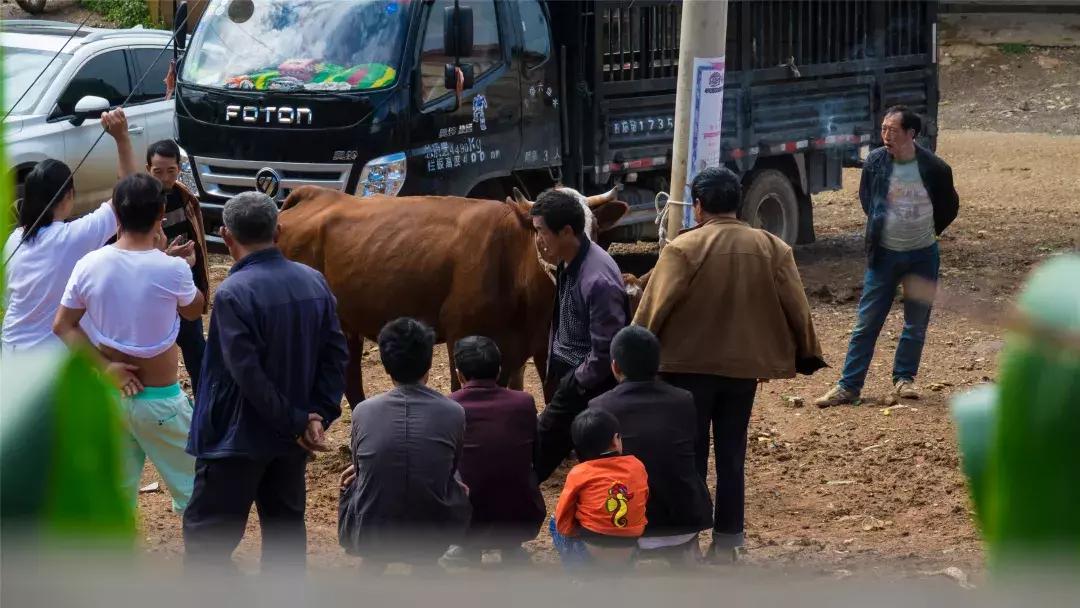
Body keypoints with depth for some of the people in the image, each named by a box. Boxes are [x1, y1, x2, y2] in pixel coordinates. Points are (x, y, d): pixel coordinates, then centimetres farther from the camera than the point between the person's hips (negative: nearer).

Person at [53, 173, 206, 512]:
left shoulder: (89, 266, -9)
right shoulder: (172, 270, -19)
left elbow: (63, 326, -4)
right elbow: (195, 310, 2)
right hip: (159, 399, -4)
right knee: (193, 489, 11)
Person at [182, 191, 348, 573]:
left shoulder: (234, 293, -20)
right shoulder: (314, 282, 1)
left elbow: (248, 375, -22)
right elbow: (336, 355, 1)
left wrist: (297, 422, -14)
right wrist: (320, 414, -4)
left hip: (237, 440, -7)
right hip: (292, 440, 7)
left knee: (207, 539, 0)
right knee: (285, 528, 17)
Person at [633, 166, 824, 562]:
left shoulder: (684, 248, -13)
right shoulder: (771, 248, -1)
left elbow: (654, 307, -13)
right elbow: (796, 307, 3)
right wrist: (806, 355, 16)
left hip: (690, 365, -3)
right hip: (743, 366, 4)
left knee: (689, 456, 6)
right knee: (731, 456, 12)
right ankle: (726, 544, 14)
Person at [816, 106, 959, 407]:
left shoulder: (935, 168, -13)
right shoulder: (875, 162, -9)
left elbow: (949, 208, 6)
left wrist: (925, 233, 11)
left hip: (922, 255, 0)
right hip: (884, 254, 0)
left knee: (917, 323, 9)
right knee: (866, 323, 0)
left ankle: (904, 379, 25)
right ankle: (848, 386, 3)